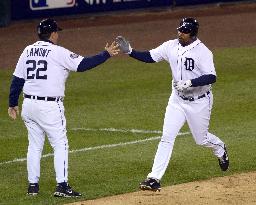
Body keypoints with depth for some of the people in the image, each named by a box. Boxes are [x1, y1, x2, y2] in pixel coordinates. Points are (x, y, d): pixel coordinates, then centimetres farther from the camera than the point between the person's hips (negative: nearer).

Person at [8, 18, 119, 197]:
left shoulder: (28, 51, 9)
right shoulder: (58, 52, -9)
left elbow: (17, 80, 10)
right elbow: (83, 64, -14)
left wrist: (13, 104, 17)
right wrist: (106, 54, -5)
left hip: (29, 105, 6)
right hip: (50, 107, -6)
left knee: (34, 145, 15)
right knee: (60, 145, 1)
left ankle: (33, 185, 16)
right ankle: (62, 185, -5)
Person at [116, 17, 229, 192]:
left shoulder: (202, 52, -20)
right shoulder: (171, 46, -4)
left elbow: (212, 77, -26)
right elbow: (149, 57, -2)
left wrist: (190, 83, -36)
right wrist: (130, 51, -16)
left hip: (199, 102, -4)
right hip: (178, 100, 4)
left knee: (201, 139, 12)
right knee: (167, 137, -6)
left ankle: (220, 148, 48)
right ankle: (154, 178, -9)